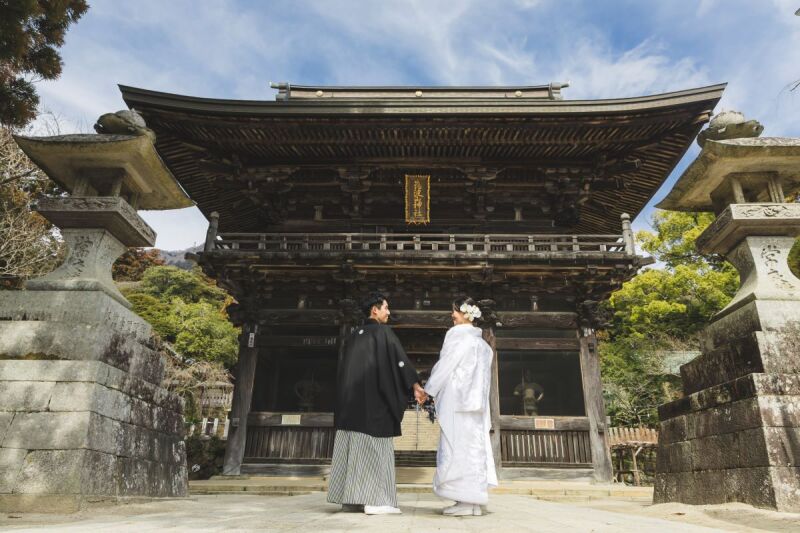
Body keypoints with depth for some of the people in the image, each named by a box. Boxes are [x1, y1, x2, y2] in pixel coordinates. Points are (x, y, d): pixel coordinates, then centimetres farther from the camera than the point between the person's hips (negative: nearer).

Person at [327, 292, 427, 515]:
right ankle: (375, 500, -7)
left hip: (350, 397, 7)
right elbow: (399, 358, -13)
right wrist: (415, 385, -16)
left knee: (352, 445, 7)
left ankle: (350, 498, 8)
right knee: (374, 446, -6)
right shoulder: (383, 331, -3)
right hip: (373, 396, -7)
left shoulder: (353, 336, 18)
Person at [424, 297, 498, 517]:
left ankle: (465, 501, -8)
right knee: (474, 447, 6)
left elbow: (445, 366, -8)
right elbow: (481, 376, 15)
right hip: (474, 401, 8)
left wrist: (429, 390, 2)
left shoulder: (459, 336, -7)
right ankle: (474, 502, 8)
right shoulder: (480, 342, 17)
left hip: (457, 400, -8)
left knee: (458, 447, -7)